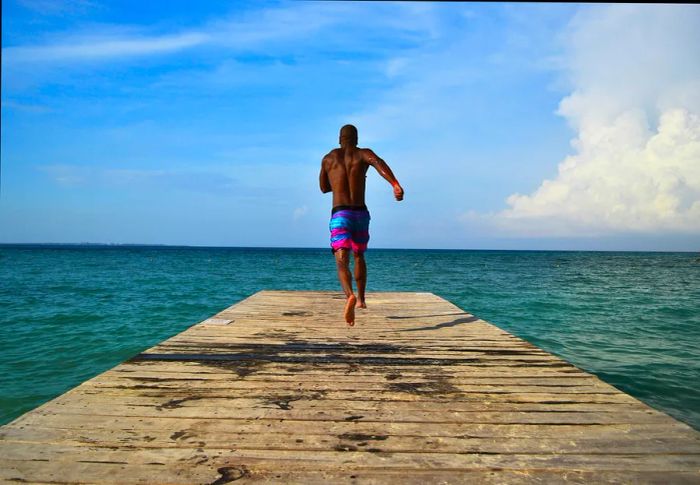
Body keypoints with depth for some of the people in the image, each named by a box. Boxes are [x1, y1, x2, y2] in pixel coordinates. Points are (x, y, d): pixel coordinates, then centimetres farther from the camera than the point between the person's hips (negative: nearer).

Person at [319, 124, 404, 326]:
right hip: (361, 214, 2)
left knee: (342, 262, -14)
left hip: (339, 215, -1)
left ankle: (350, 295, -43)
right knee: (359, 257, 25)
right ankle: (361, 299, 33)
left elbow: (324, 188, 26)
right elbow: (379, 163, -18)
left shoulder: (328, 158, 14)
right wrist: (396, 185, -34)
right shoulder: (363, 153, 7)